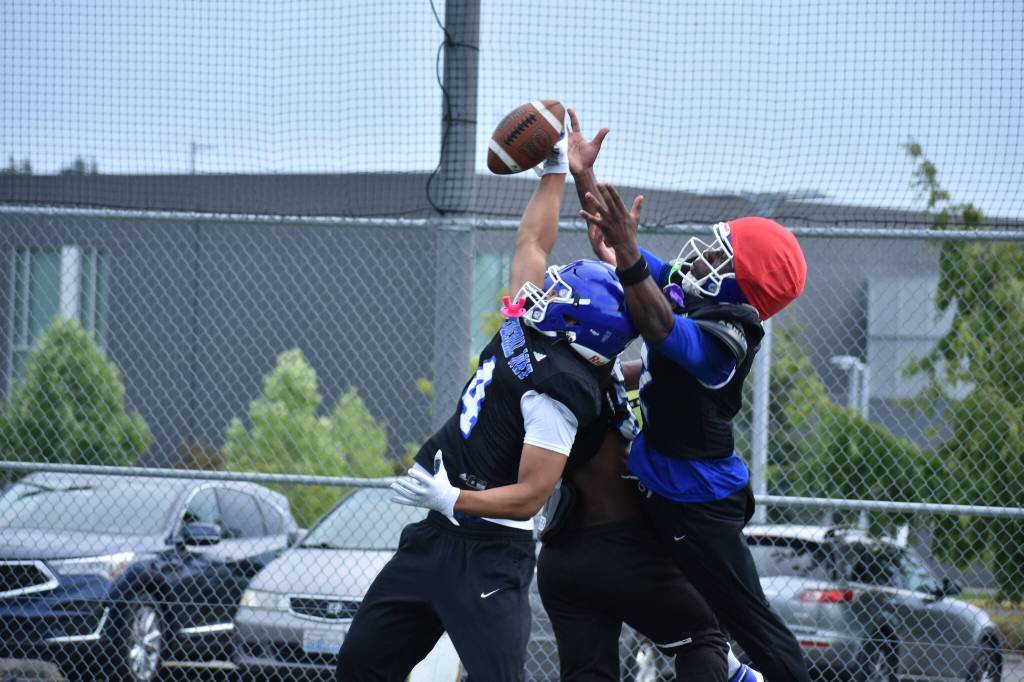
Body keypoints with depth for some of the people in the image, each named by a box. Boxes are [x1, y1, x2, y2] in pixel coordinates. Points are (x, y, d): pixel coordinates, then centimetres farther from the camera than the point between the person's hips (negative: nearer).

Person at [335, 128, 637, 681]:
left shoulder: (556, 389, -18)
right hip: (436, 533, 10)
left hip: (487, 554, -10)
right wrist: (554, 171, 26)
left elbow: (529, 495, -21)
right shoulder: (523, 332, 7)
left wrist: (451, 499, -30)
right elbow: (531, 242, 21)